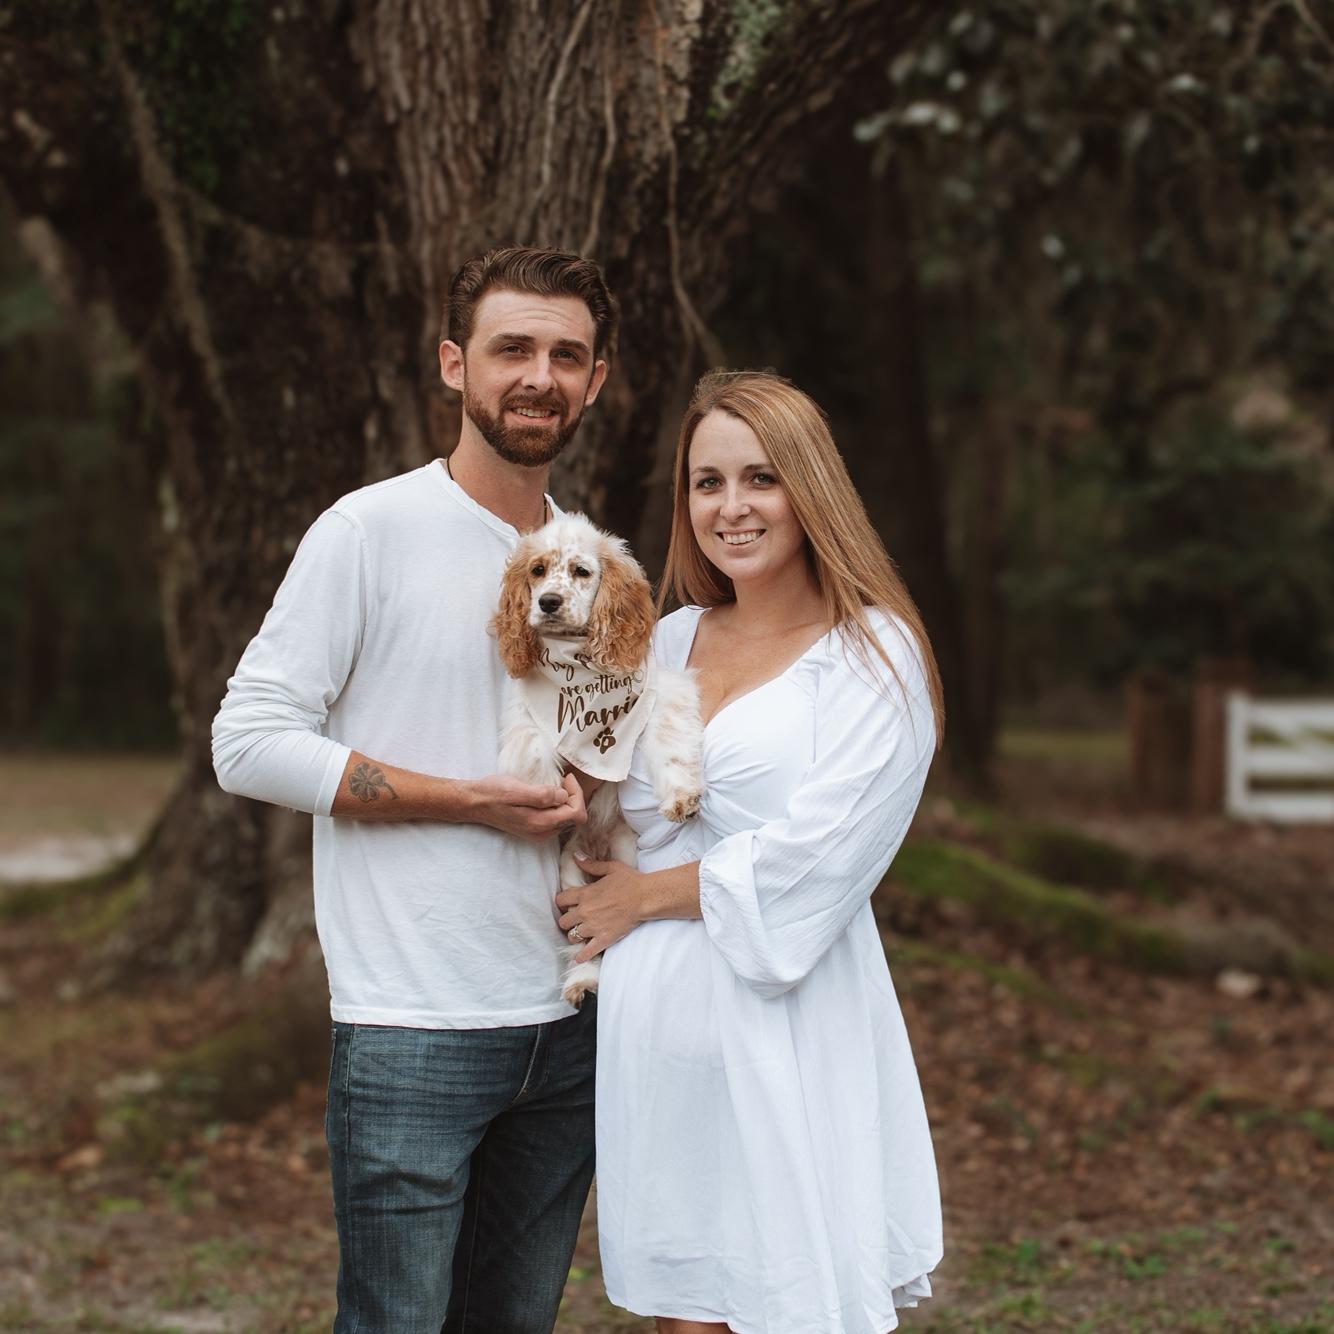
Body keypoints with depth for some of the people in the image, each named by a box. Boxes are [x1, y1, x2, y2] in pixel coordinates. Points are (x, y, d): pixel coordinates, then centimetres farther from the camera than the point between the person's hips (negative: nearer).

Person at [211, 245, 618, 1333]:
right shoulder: (372, 531, -7)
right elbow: (249, 741, -11)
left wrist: (593, 793, 2)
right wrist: (470, 802, -15)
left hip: (568, 1025, 6)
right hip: (415, 1031, -6)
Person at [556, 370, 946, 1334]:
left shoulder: (873, 654, -4)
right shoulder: (670, 641, 14)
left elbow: (812, 862, -13)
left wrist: (647, 895, -4)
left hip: (783, 1032, -5)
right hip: (657, 1027, 5)